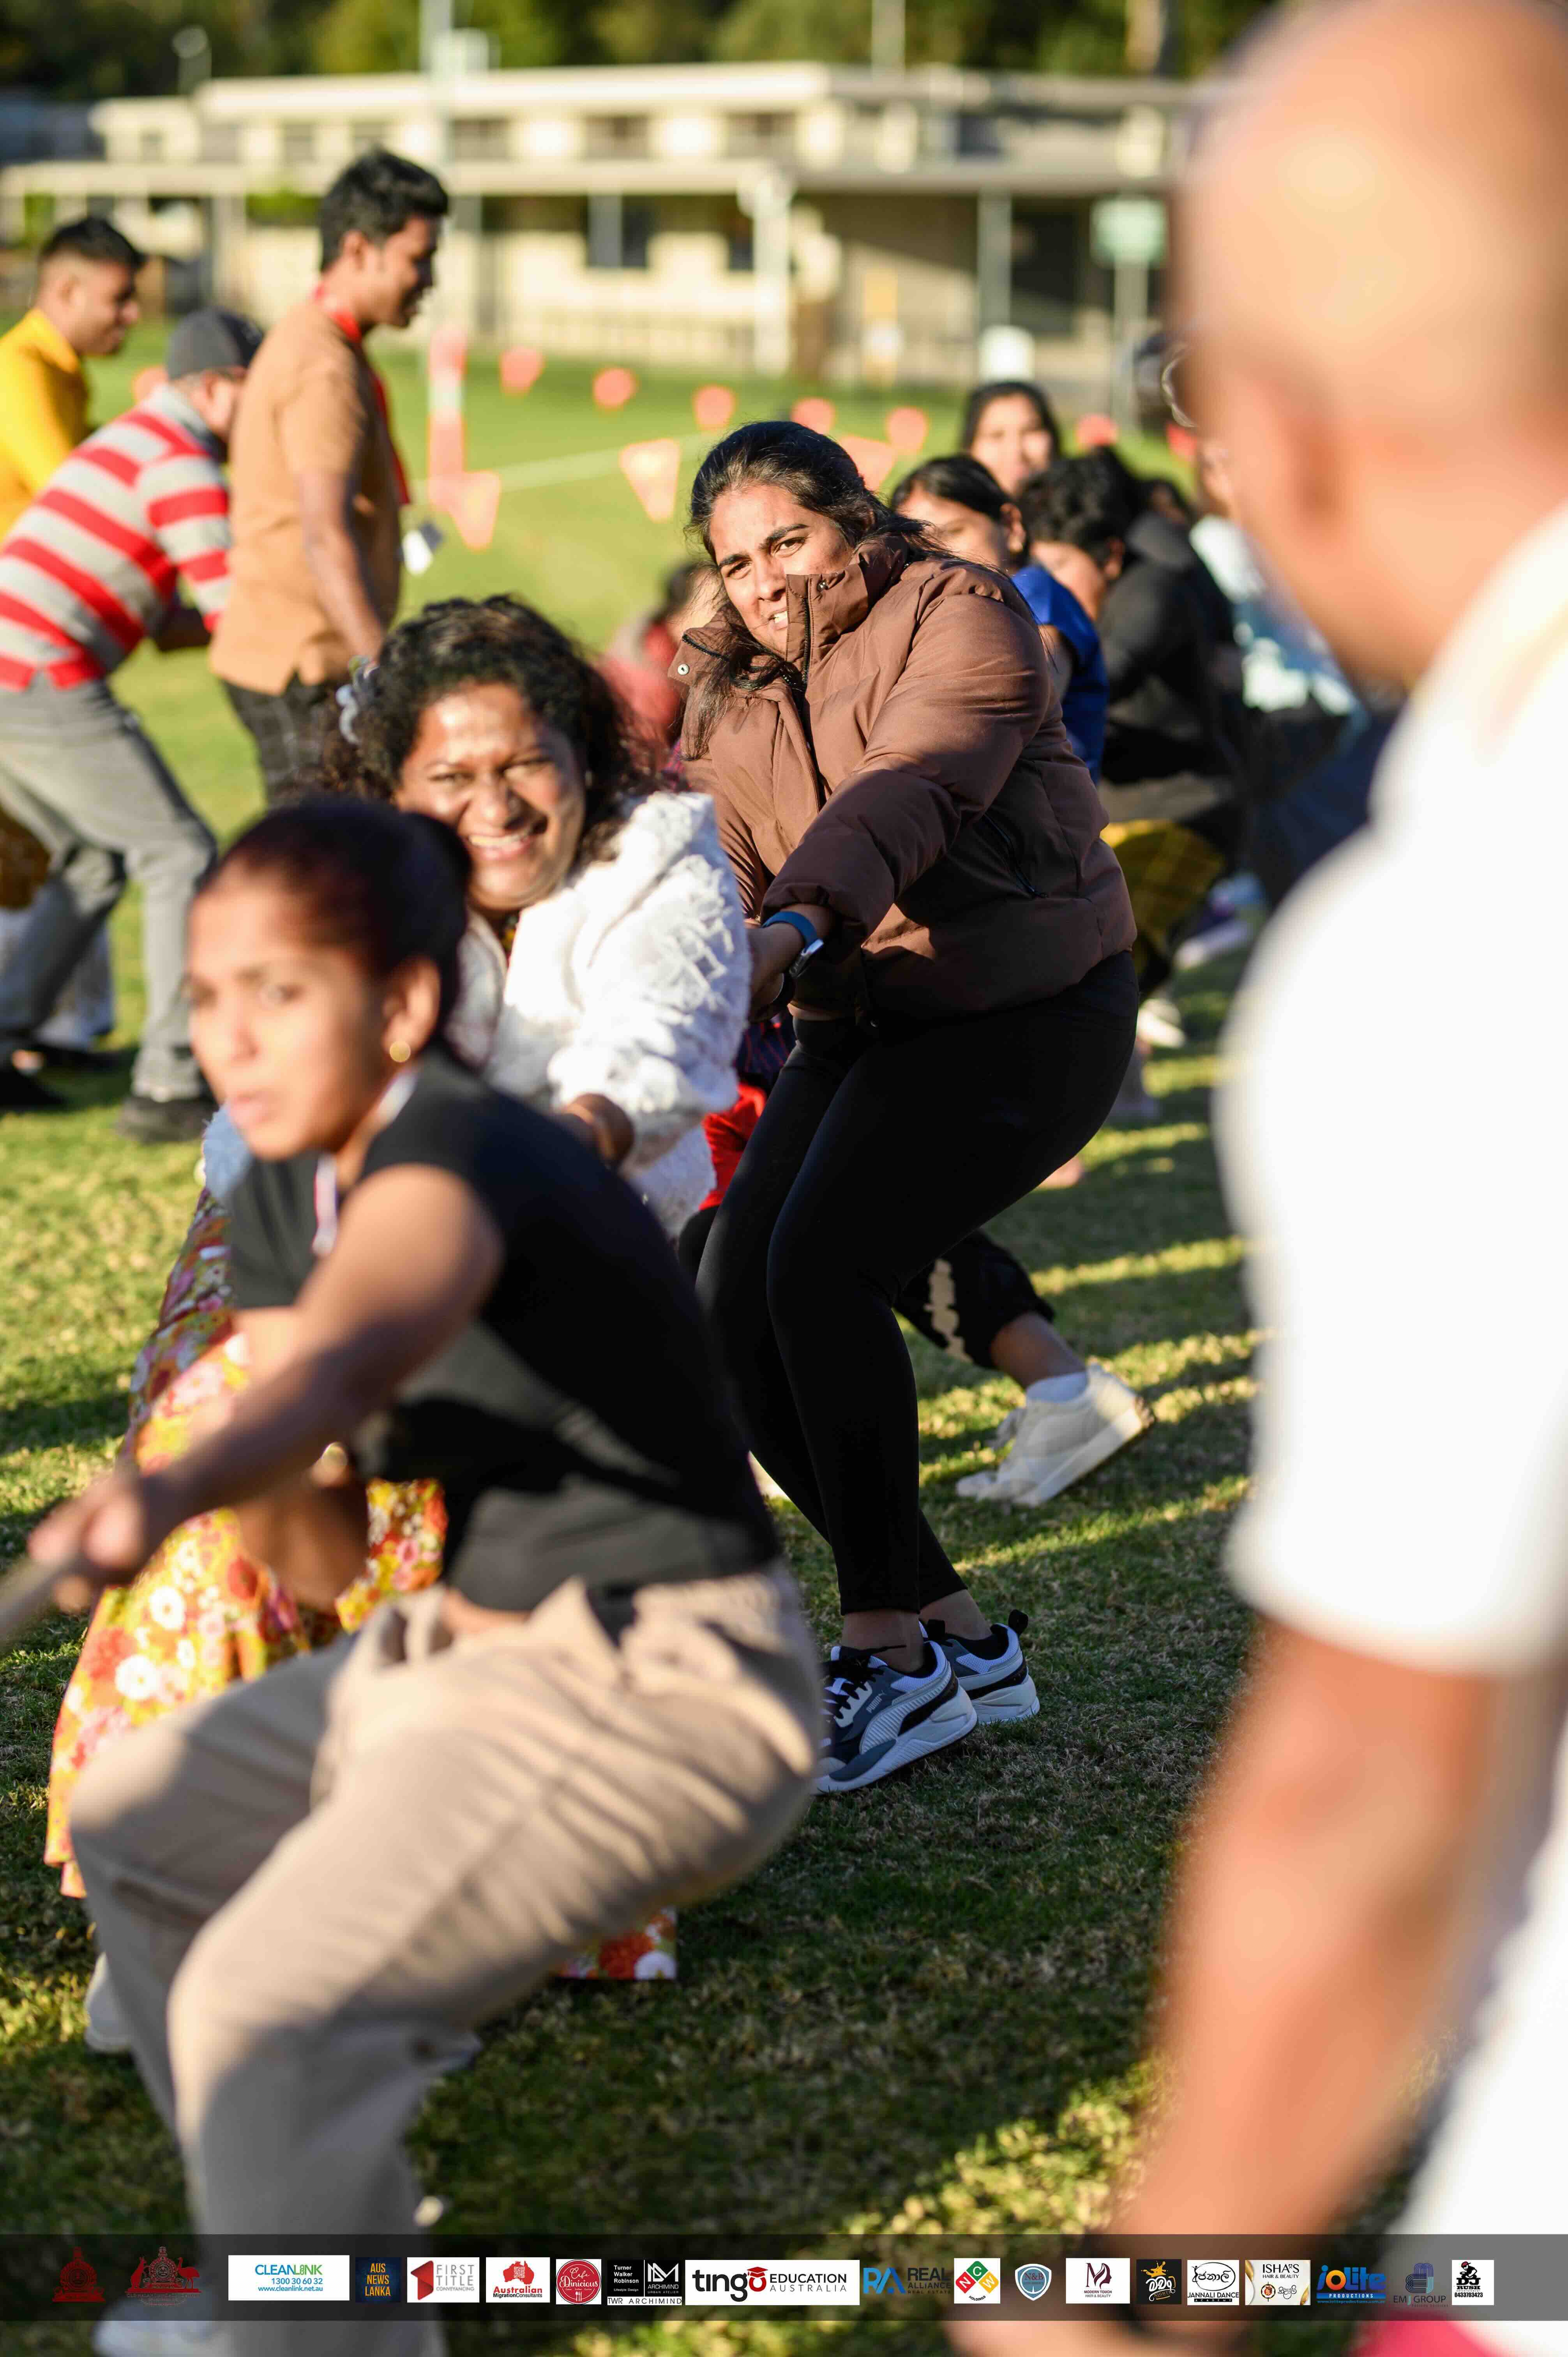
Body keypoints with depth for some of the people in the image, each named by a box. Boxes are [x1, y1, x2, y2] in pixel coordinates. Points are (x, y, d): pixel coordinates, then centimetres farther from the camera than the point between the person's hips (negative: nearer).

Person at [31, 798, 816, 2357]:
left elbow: (357, 1349, -48)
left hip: (662, 1696, -10)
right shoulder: (281, 1196, 5)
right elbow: (322, 1562, 10)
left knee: (270, 2010, -25)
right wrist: (286, 1492, -14)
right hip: (473, 1649, 10)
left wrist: (173, 1490, -67)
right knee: (133, 1822, 21)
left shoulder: (461, 1157, -23)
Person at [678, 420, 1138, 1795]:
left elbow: (905, 792, -33)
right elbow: (724, 881, 5)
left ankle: (894, 1658, -15)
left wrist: (799, 921, -50)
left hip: (1025, 1020, -8)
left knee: (822, 1266, -25)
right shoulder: (732, 701, 10)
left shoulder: (959, 621, -14)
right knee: (734, 1309, -6)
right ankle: (955, 1633, 6)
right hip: (860, 1028, 8)